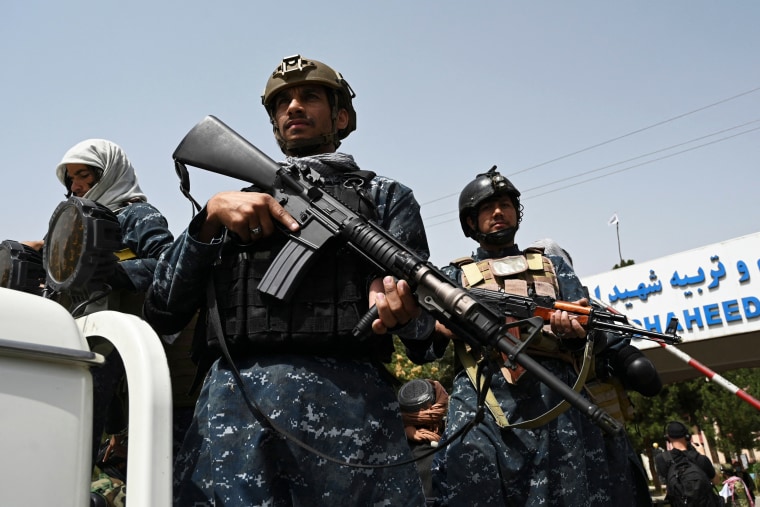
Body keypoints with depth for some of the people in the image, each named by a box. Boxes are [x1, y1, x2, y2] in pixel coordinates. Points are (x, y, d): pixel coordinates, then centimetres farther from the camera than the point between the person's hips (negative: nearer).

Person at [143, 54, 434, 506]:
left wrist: (397, 306, -19)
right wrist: (211, 214, -1)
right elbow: (162, 312, 13)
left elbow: (423, 317, 6)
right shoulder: (236, 204, 24)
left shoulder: (386, 197, 18)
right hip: (233, 407, 2)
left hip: (347, 400, -1)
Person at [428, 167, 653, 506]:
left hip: (556, 387, 2)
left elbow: (584, 321, 16)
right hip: (485, 394, -1)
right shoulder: (456, 274, 26)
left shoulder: (553, 265, 30)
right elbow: (440, 322, 7)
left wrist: (572, 325, -10)